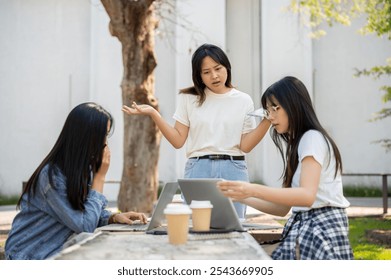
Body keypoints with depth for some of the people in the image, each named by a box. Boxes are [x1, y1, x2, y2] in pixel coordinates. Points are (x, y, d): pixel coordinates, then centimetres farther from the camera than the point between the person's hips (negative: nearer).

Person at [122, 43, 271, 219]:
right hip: (198, 171, 0)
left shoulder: (243, 101, 6)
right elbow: (178, 141, 2)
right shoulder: (189, 98, 7)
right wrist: (153, 114, -6)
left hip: (233, 171, 0)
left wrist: (267, 120, -10)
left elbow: (245, 146, 1)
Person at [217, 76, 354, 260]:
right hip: (303, 227, 8)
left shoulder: (313, 138, -6)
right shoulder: (295, 144, 21)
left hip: (321, 228, -8)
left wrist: (254, 190, -31)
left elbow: (307, 196, -23)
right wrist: (241, 196, 7)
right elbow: (283, 208, 18)